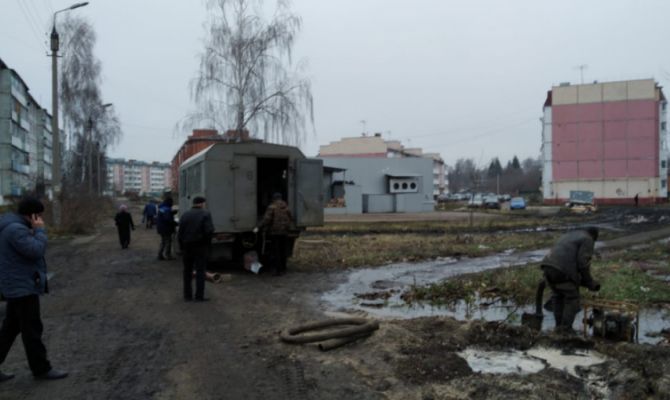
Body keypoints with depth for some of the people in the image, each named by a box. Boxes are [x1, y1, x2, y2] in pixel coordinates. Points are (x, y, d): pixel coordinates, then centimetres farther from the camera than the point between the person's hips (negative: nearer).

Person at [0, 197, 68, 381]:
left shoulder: (15, 226, 12)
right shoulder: (16, 229, -22)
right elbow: (36, 251, -25)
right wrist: (39, 230, -17)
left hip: (17, 285, 11)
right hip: (22, 286, -11)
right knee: (32, 329, 0)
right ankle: (41, 369, 11)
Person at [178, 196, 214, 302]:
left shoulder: (185, 215, 6)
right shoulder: (205, 214, -7)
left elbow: (180, 233, 2)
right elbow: (209, 230, -18)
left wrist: (182, 247, 8)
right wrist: (207, 241, -1)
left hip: (187, 246, 4)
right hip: (201, 246, -4)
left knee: (187, 271, 13)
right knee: (200, 271, 1)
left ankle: (187, 295, 17)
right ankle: (199, 296, -1)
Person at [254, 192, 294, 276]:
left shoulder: (272, 207, -9)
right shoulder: (286, 207, 7)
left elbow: (266, 219, -18)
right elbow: (291, 219, 14)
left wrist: (258, 227, -16)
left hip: (274, 232, -5)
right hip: (284, 232, 5)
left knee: (275, 251, 0)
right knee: (283, 251, 14)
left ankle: (278, 270, -4)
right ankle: (283, 268, 21)